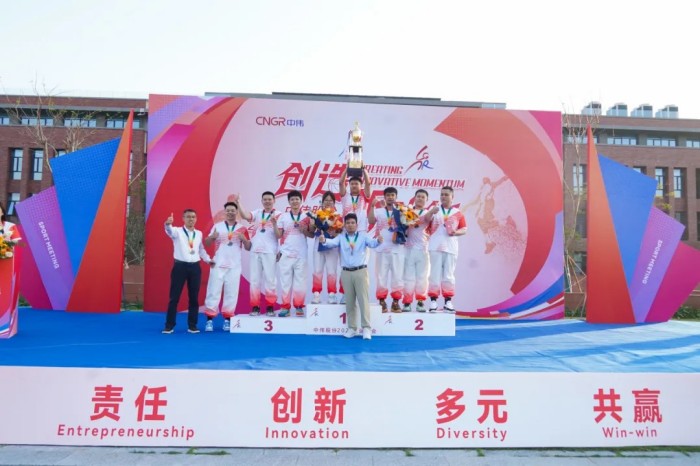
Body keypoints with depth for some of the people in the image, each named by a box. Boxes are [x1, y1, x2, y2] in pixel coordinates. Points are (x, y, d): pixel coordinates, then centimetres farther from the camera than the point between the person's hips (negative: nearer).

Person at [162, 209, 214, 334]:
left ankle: (192, 325, 17)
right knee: (174, 297, 1)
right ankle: (169, 326, 10)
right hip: (180, 266, -4)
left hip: (195, 267, 4)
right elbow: (170, 231, -26)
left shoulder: (199, 234, 12)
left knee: (194, 297, 7)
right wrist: (168, 224, -48)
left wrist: (208, 259, 15)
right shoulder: (178, 231, -2)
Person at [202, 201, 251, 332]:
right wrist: (212, 236, -16)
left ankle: (227, 320, 9)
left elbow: (248, 248, 8)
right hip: (218, 264, -1)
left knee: (231, 293, 2)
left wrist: (243, 239, -12)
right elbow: (206, 243, 5)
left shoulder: (242, 229, 7)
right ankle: (209, 320, 2)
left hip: (234, 266, 1)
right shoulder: (217, 226, 6)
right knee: (214, 291, -3)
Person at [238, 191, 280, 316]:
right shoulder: (257, 213, 11)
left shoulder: (278, 215, 2)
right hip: (255, 250, 3)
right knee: (254, 279, 4)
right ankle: (255, 307, 10)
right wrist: (238, 202, -14)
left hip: (269, 251, -3)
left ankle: (270, 307, 7)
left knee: (270, 279, 0)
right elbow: (245, 216, -7)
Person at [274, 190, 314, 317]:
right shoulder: (283, 217, 8)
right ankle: (285, 307, 5)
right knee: (285, 280, 0)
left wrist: (304, 230, -10)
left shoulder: (306, 217, 8)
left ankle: (299, 306, 7)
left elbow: (312, 235, 9)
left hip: (301, 254, 0)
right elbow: (278, 235, 5)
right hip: (286, 254, 0)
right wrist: (274, 224, -11)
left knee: (300, 280, 0)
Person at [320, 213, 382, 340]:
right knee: (349, 301, 8)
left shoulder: (363, 235, 5)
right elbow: (333, 242, -9)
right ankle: (352, 328, 17)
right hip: (346, 272, 2)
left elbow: (372, 243, -12)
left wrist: (378, 240, -36)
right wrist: (324, 240, -32)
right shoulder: (341, 237, 9)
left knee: (363, 300, -3)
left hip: (361, 271, -2)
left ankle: (366, 328, 1)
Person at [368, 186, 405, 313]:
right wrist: (372, 205, -18)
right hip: (382, 249, -1)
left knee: (397, 276, 2)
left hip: (397, 249, 1)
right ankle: (382, 302, 6)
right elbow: (371, 221, -11)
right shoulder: (378, 211, 7)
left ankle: (396, 302, 9)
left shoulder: (401, 212, 9)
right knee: (382, 276, 1)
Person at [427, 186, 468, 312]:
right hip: (435, 247, -1)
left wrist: (456, 232, -10)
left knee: (448, 275, 6)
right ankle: (433, 301, 2)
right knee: (435, 274, -1)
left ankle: (448, 302, 11)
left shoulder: (457, 213, 9)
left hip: (451, 248, 1)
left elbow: (464, 229, 7)